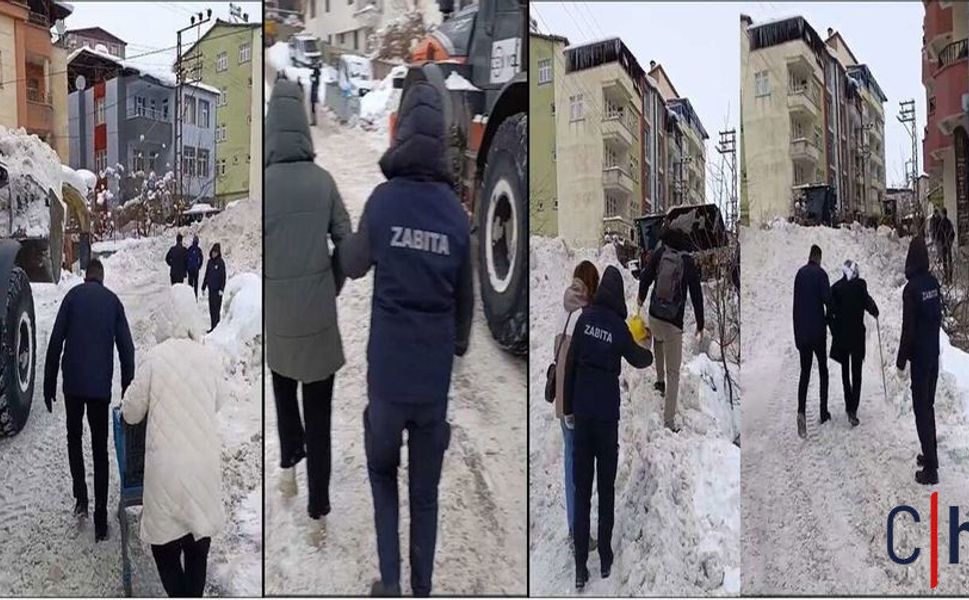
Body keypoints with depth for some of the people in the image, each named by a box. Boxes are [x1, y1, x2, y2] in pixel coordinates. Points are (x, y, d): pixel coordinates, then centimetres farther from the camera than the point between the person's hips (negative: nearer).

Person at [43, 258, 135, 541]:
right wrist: (127, 389, 7)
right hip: (101, 386, 1)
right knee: (100, 449, 6)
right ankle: (101, 520, 5)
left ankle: (81, 496, 7)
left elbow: (55, 342, -4)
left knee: (74, 437, 22)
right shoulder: (113, 301, 6)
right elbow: (126, 348, 2)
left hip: (73, 383, -1)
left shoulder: (73, 296, 1)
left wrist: (49, 385, 3)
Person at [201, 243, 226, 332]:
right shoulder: (210, 261, 10)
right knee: (211, 308, 10)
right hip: (211, 288, 7)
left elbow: (223, 276, -11)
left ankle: (216, 327, -3)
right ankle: (213, 327, 17)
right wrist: (203, 287, 17)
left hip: (217, 289, -6)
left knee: (216, 308, -7)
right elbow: (206, 275, 17)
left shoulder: (221, 262, -9)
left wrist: (221, 289, -16)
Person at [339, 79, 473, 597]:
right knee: (426, 489, 16)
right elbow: (466, 300, 5)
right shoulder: (457, 214, -6)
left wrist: (350, 241, 27)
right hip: (435, 376, 1)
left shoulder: (383, 200, -11)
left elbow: (353, 265, 7)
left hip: (388, 370, -1)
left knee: (382, 471, 22)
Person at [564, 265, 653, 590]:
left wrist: (568, 407, 10)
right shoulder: (619, 327, -5)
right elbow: (637, 359, 13)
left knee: (582, 492, 4)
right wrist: (651, 355, 37)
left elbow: (570, 363, 2)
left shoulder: (584, 318, 0)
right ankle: (605, 560, 17)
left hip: (582, 414, 2)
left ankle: (580, 567, 3)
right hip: (607, 416, -2)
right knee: (606, 491, 10)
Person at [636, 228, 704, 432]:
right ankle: (668, 421, 2)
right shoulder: (689, 262, -5)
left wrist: (641, 298, 23)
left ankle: (660, 380, 36)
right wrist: (700, 324, 7)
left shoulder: (659, 254, -2)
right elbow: (696, 295, -3)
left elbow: (645, 279, 2)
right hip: (674, 324, -3)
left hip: (654, 318, 3)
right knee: (673, 373, 4)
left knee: (658, 340, 40)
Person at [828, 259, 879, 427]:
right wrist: (875, 312, 9)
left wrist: (834, 330, 7)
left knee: (845, 370, 18)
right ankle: (853, 410, -9)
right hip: (857, 333, -2)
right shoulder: (860, 284, -7)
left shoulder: (835, 287, 0)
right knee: (856, 372, 1)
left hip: (840, 333, 2)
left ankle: (849, 405, 24)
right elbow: (867, 302, -13)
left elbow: (830, 311, -3)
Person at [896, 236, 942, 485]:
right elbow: (938, 317, 11)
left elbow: (908, 328, -17)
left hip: (920, 357, -7)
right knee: (928, 405, 19)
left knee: (922, 409, -3)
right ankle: (930, 456, 30)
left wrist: (901, 360, -8)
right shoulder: (934, 283, 2)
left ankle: (930, 469, -2)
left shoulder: (911, 288, -19)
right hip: (934, 353, 7)